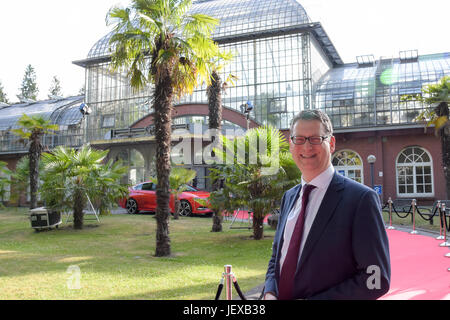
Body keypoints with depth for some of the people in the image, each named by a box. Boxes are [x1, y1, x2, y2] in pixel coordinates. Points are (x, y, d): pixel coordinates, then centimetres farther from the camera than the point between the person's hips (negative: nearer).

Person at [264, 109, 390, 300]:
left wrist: (311, 299, -20)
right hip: (280, 296, 5)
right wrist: (269, 293, -7)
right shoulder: (288, 197, 5)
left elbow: (376, 280, -19)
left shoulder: (361, 198, -16)